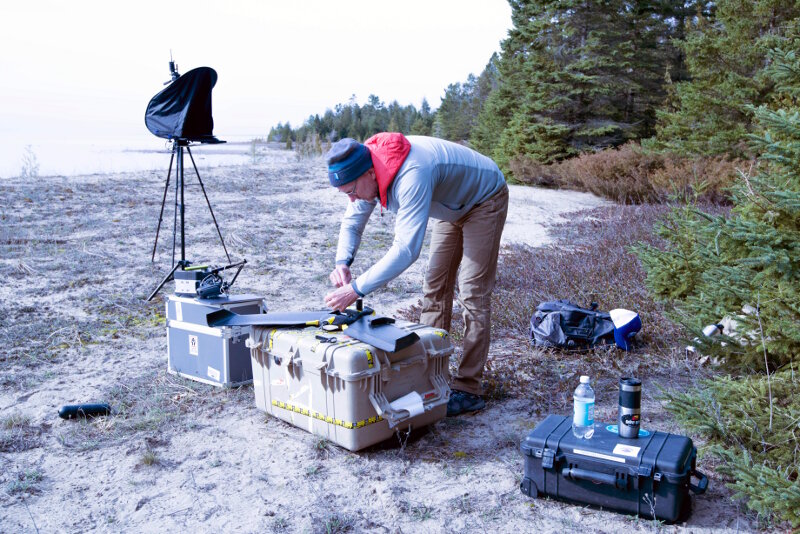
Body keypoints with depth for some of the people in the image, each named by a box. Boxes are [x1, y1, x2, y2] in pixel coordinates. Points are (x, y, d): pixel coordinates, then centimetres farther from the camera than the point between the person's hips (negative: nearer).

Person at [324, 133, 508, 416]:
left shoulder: (412, 177, -42)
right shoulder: (365, 171, -16)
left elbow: (406, 250, -47)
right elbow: (352, 223, -5)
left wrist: (357, 289, -46)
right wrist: (342, 261, -25)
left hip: (485, 199, -8)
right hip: (452, 206, 9)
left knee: (473, 292, -12)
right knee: (436, 285, 7)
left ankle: (468, 389, -8)